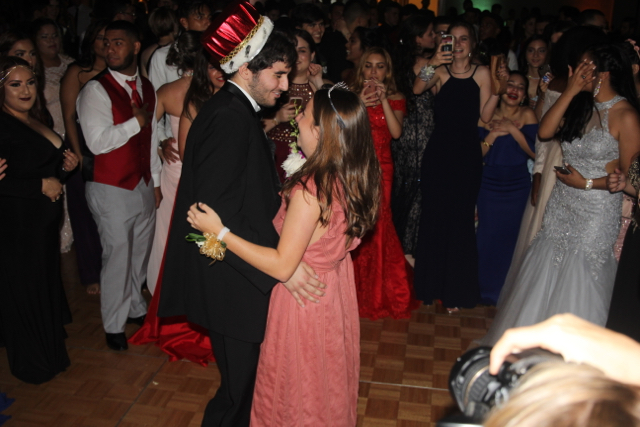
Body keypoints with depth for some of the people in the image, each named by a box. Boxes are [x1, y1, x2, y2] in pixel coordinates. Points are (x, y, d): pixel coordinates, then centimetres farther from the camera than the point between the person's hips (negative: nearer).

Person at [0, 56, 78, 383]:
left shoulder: (37, 121, 10)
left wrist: (65, 166, 1)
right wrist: (42, 185, -19)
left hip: (44, 221, 8)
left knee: (46, 281, 18)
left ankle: (49, 349, 36)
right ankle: (32, 364, 22)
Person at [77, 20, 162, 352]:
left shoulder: (147, 88, 8)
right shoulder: (96, 90, -12)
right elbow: (98, 141, -22)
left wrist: (156, 181, 12)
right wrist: (136, 121, -15)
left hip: (143, 185, 6)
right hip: (111, 188, -6)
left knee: (140, 251, 16)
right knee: (118, 255, 0)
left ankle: (135, 307, 37)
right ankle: (114, 325, 18)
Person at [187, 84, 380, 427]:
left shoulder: (310, 190, -32)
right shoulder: (354, 178, -9)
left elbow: (282, 266, -27)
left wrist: (220, 232, -23)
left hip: (303, 298, -8)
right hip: (336, 292, 8)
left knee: (300, 393, 19)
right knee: (329, 385, 30)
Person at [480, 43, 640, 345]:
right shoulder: (580, 104, 5)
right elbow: (545, 132, -8)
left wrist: (586, 183, -17)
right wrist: (570, 91, -10)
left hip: (596, 214, -6)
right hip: (561, 206, 6)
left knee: (578, 285, 6)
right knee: (542, 278, 14)